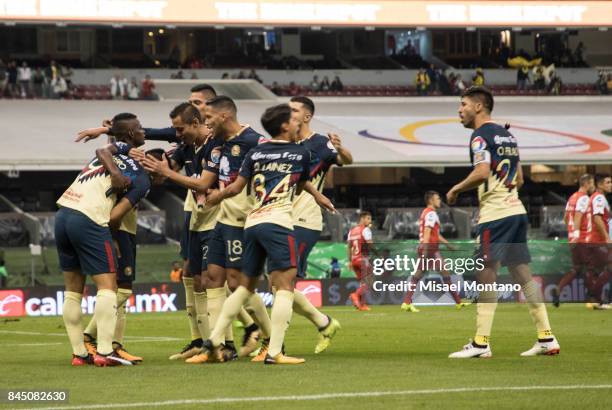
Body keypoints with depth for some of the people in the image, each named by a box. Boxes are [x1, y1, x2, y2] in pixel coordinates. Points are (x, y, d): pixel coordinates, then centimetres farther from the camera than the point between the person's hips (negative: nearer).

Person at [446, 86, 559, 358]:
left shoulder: (481, 135, -8)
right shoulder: (507, 135, 19)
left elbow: (482, 172, -22)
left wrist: (456, 189, -9)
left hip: (495, 214, -9)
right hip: (517, 211, 9)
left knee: (486, 275, -8)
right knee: (522, 274, 10)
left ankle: (481, 344, -11)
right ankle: (547, 339, 8)